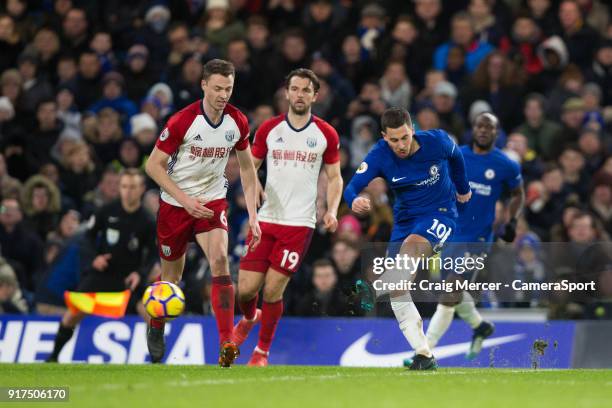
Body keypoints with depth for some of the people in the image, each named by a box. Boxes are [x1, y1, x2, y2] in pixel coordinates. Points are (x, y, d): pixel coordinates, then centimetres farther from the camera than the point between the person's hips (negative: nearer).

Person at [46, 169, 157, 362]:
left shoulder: (147, 222, -12)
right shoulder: (107, 211, -10)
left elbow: (152, 254, -5)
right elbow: (90, 234, 5)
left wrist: (140, 273, -22)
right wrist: (95, 256, -12)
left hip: (130, 276, -1)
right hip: (101, 272, 1)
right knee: (74, 313, -2)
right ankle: (53, 356, 17)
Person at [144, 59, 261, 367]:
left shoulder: (238, 122, -6)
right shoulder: (182, 121, -19)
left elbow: (247, 168, 8)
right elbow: (153, 165, -13)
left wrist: (253, 216, 2)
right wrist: (185, 199, -21)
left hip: (213, 201, 2)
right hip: (175, 203, -2)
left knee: (219, 259, -23)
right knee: (172, 276, 9)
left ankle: (227, 344, -29)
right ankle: (156, 328, 41)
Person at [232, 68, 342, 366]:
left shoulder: (326, 134, 3)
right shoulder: (268, 129, 4)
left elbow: (334, 177, 11)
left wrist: (332, 211, -4)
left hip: (299, 223, -2)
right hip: (266, 219, 2)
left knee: (273, 291, -7)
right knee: (245, 289, -2)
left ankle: (263, 350, 15)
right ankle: (249, 318, 35)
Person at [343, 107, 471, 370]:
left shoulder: (437, 141, -13)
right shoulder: (379, 155, -13)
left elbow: (455, 156, 11)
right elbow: (353, 186, -24)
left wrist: (463, 188, 25)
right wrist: (354, 201, -48)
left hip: (440, 214, -2)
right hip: (405, 219, 3)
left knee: (413, 243, -37)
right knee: (398, 291, -12)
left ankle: (376, 290, -57)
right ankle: (424, 355, -10)